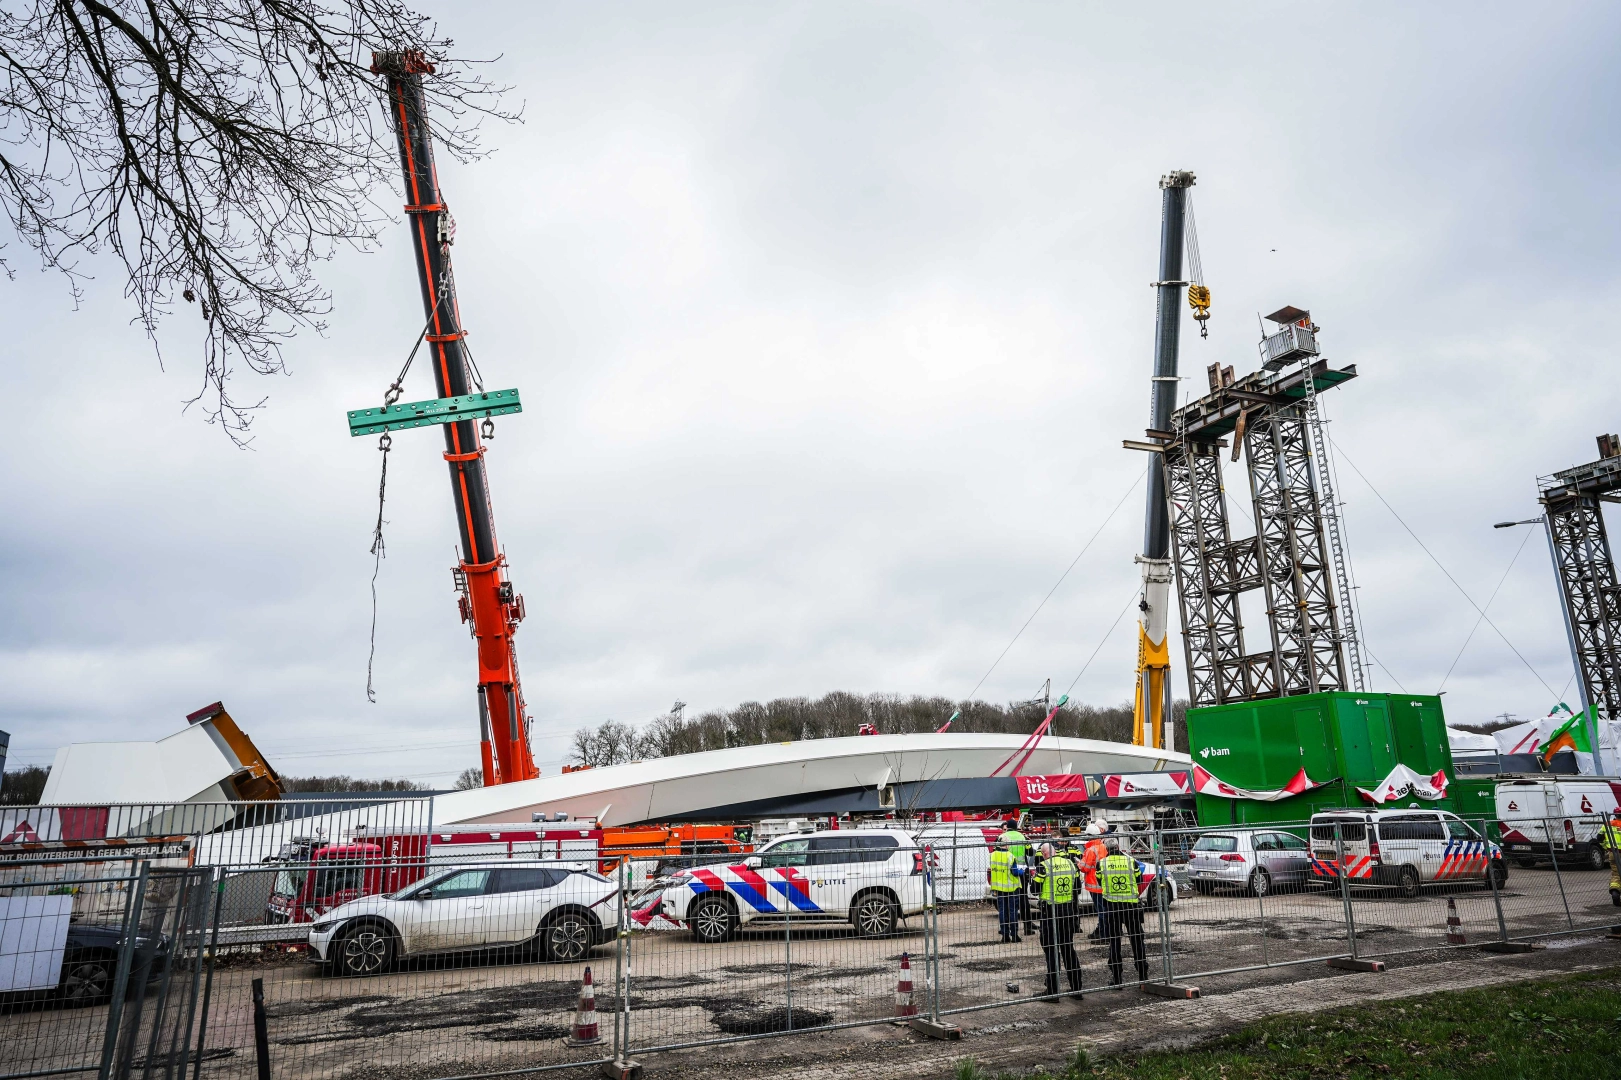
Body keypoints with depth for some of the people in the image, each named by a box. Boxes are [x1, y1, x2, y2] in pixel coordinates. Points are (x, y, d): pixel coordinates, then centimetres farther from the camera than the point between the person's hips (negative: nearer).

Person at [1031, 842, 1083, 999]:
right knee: (1068, 948, 14)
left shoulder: (1044, 866, -13)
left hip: (1050, 910, -5)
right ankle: (1076, 988, 19)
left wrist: (1035, 876, 10)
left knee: (1051, 950, 1)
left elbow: (1035, 889, -9)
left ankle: (1053, 991, 3)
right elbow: (1076, 888, 12)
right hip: (1068, 909, 5)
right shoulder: (1070, 864, 4)